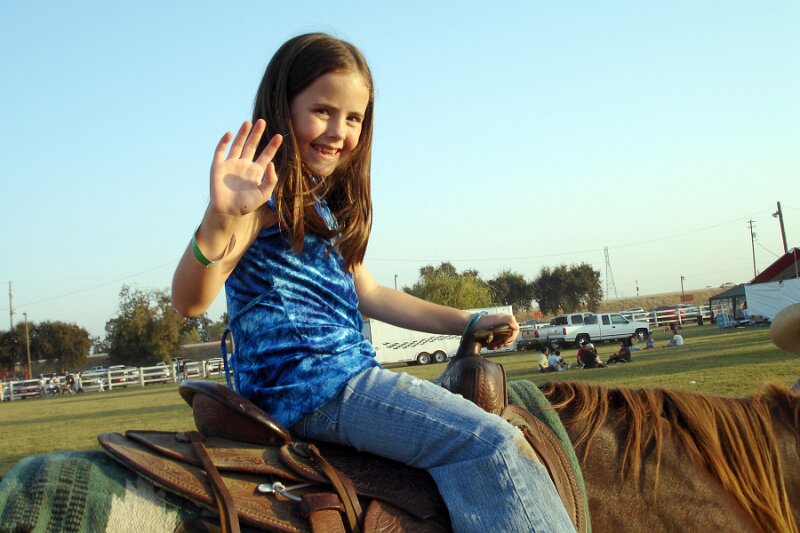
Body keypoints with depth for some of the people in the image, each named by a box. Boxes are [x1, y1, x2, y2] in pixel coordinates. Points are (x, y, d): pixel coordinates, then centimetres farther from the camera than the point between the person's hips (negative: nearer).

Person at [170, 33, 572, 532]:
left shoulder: (326, 203, 18)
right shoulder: (266, 193, -11)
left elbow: (367, 294, 24)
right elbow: (191, 300, -24)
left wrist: (469, 322, 24)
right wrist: (219, 219, -44)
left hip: (350, 374, 11)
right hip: (304, 382, -11)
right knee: (492, 443, -20)